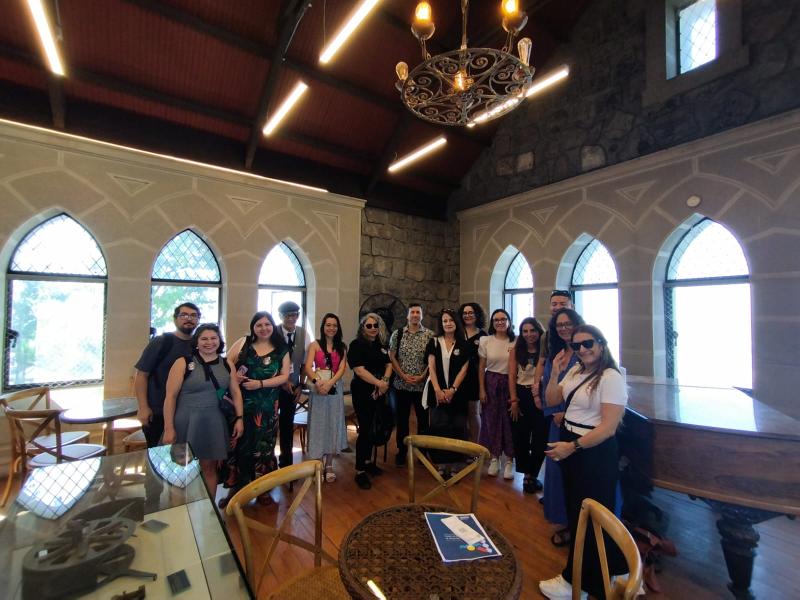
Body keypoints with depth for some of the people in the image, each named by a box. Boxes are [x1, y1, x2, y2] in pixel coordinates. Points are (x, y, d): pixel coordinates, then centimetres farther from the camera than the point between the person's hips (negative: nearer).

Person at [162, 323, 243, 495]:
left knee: (209, 467, 14)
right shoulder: (183, 363, -6)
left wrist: (239, 418, 2)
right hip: (186, 422, -2)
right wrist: (168, 428, -10)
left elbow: (235, 392, 8)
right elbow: (171, 396, -8)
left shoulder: (226, 365, 4)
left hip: (214, 423, 3)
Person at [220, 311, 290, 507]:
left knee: (262, 444, 10)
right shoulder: (244, 342, 2)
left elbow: (284, 376, -4)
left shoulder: (281, 350, 0)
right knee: (238, 442, 6)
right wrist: (234, 378, -18)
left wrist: (260, 384, -14)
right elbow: (228, 360, -1)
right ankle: (235, 486, 26)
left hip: (266, 407, 0)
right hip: (241, 402, 0)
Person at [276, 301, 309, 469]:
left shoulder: (303, 334, -5)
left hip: (292, 386, 3)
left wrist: (300, 385, 1)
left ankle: (286, 460, 31)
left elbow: (304, 362, 2)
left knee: (287, 423, 15)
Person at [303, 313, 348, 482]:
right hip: (318, 389, -2)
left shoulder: (342, 347, 7)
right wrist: (317, 382, -28)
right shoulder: (315, 345, 2)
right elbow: (308, 367, -10)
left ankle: (329, 466, 20)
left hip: (335, 389, 2)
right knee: (319, 425, 5)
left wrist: (329, 383, -21)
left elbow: (342, 369, -5)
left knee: (333, 426, 6)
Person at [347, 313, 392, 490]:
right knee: (365, 429, -3)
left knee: (373, 428, 15)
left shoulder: (381, 345, 10)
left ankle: (368, 461, 32)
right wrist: (379, 383, -18)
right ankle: (360, 471, 9)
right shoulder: (356, 344, -9)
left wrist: (385, 381, -11)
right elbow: (359, 370, -18)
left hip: (379, 393, 6)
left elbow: (388, 364, 8)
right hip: (362, 393, -6)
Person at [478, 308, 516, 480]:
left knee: (509, 420, 3)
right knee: (491, 419, 8)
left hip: (510, 384, -1)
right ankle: (494, 458, 24)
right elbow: (481, 367, 2)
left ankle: (509, 460, 19)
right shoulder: (485, 341, -1)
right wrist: (482, 390, -1)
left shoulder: (516, 342, -3)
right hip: (491, 383, 1)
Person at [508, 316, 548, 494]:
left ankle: (531, 475, 21)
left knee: (540, 438, 3)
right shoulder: (516, 351, 4)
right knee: (520, 437, 9)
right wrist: (514, 401, -6)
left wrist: (541, 395, -16)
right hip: (521, 395, 2)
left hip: (540, 396, -2)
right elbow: (512, 376, 0)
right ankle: (528, 474, 26)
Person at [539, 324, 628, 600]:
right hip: (569, 447, 8)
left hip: (594, 451, -8)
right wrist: (555, 374, -8)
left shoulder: (611, 378, -19)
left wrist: (572, 447, -23)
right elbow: (551, 401, 7)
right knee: (574, 510, 21)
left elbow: (608, 427, -22)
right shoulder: (575, 371, 4)